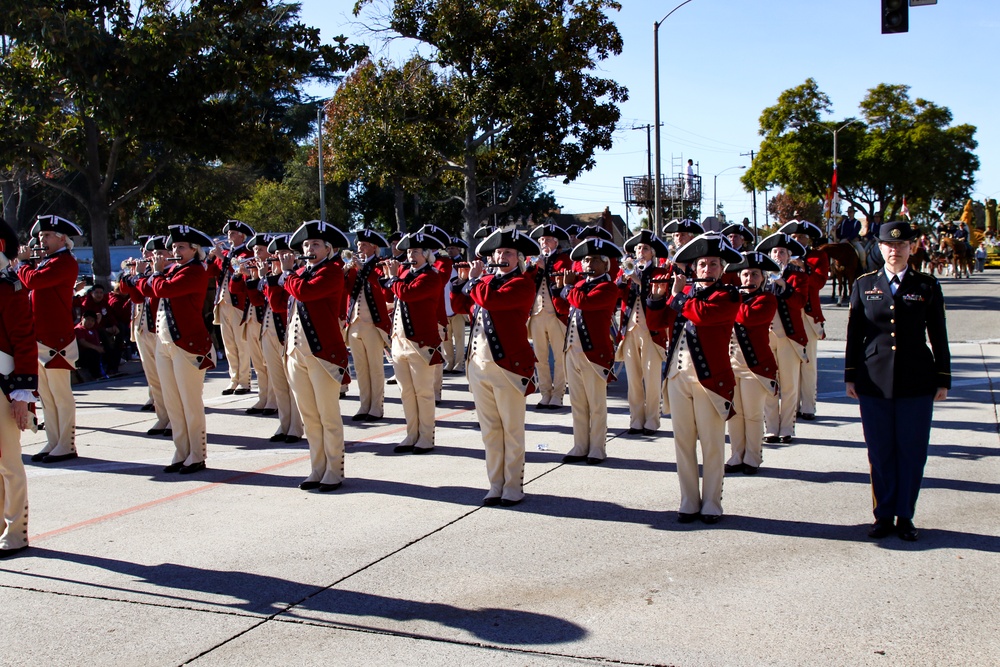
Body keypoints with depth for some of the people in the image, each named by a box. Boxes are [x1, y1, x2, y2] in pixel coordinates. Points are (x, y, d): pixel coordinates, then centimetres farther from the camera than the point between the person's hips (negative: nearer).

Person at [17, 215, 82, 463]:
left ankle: (66, 446, 3)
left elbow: (32, 280, -23)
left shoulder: (64, 262, -12)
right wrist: (28, 262, 4)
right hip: (40, 339, 10)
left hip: (56, 341, -10)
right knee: (46, 395, 13)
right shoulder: (47, 261, 18)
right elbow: (32, 285, 15)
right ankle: (53, 443, 20)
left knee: (61, 396, -3)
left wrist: (24, 262, -6)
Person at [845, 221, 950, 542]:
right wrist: (851, 376, 4)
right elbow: (854, 333, 7)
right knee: (880, 452, 6)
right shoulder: (864, 285, 5)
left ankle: (905, 516, 17)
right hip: (874, 381, 0)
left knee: (912, 451, 5)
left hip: (917, 382, 0)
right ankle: (884, 515, 17)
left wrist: (943, 379, 2)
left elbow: (938, 335, 4)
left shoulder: (927, 286, 3)